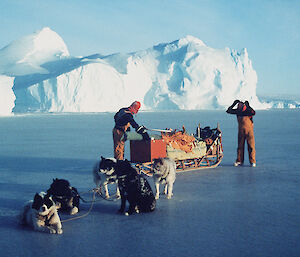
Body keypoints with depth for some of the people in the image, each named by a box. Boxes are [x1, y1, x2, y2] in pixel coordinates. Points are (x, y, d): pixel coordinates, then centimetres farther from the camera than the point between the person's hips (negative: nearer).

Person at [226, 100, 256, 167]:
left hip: (249, 131, -4)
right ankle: (239, 161, 16)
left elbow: (253, 113, -30)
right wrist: (234, 104, -3)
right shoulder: (237, 111, 2)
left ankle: (252, 161, 3)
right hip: (241, 131, 4)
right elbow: (228, 111, 3)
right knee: (240, 146, 8)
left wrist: (247, 106, -23)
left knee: (251, 146, -2)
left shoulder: (248, 110, -10)